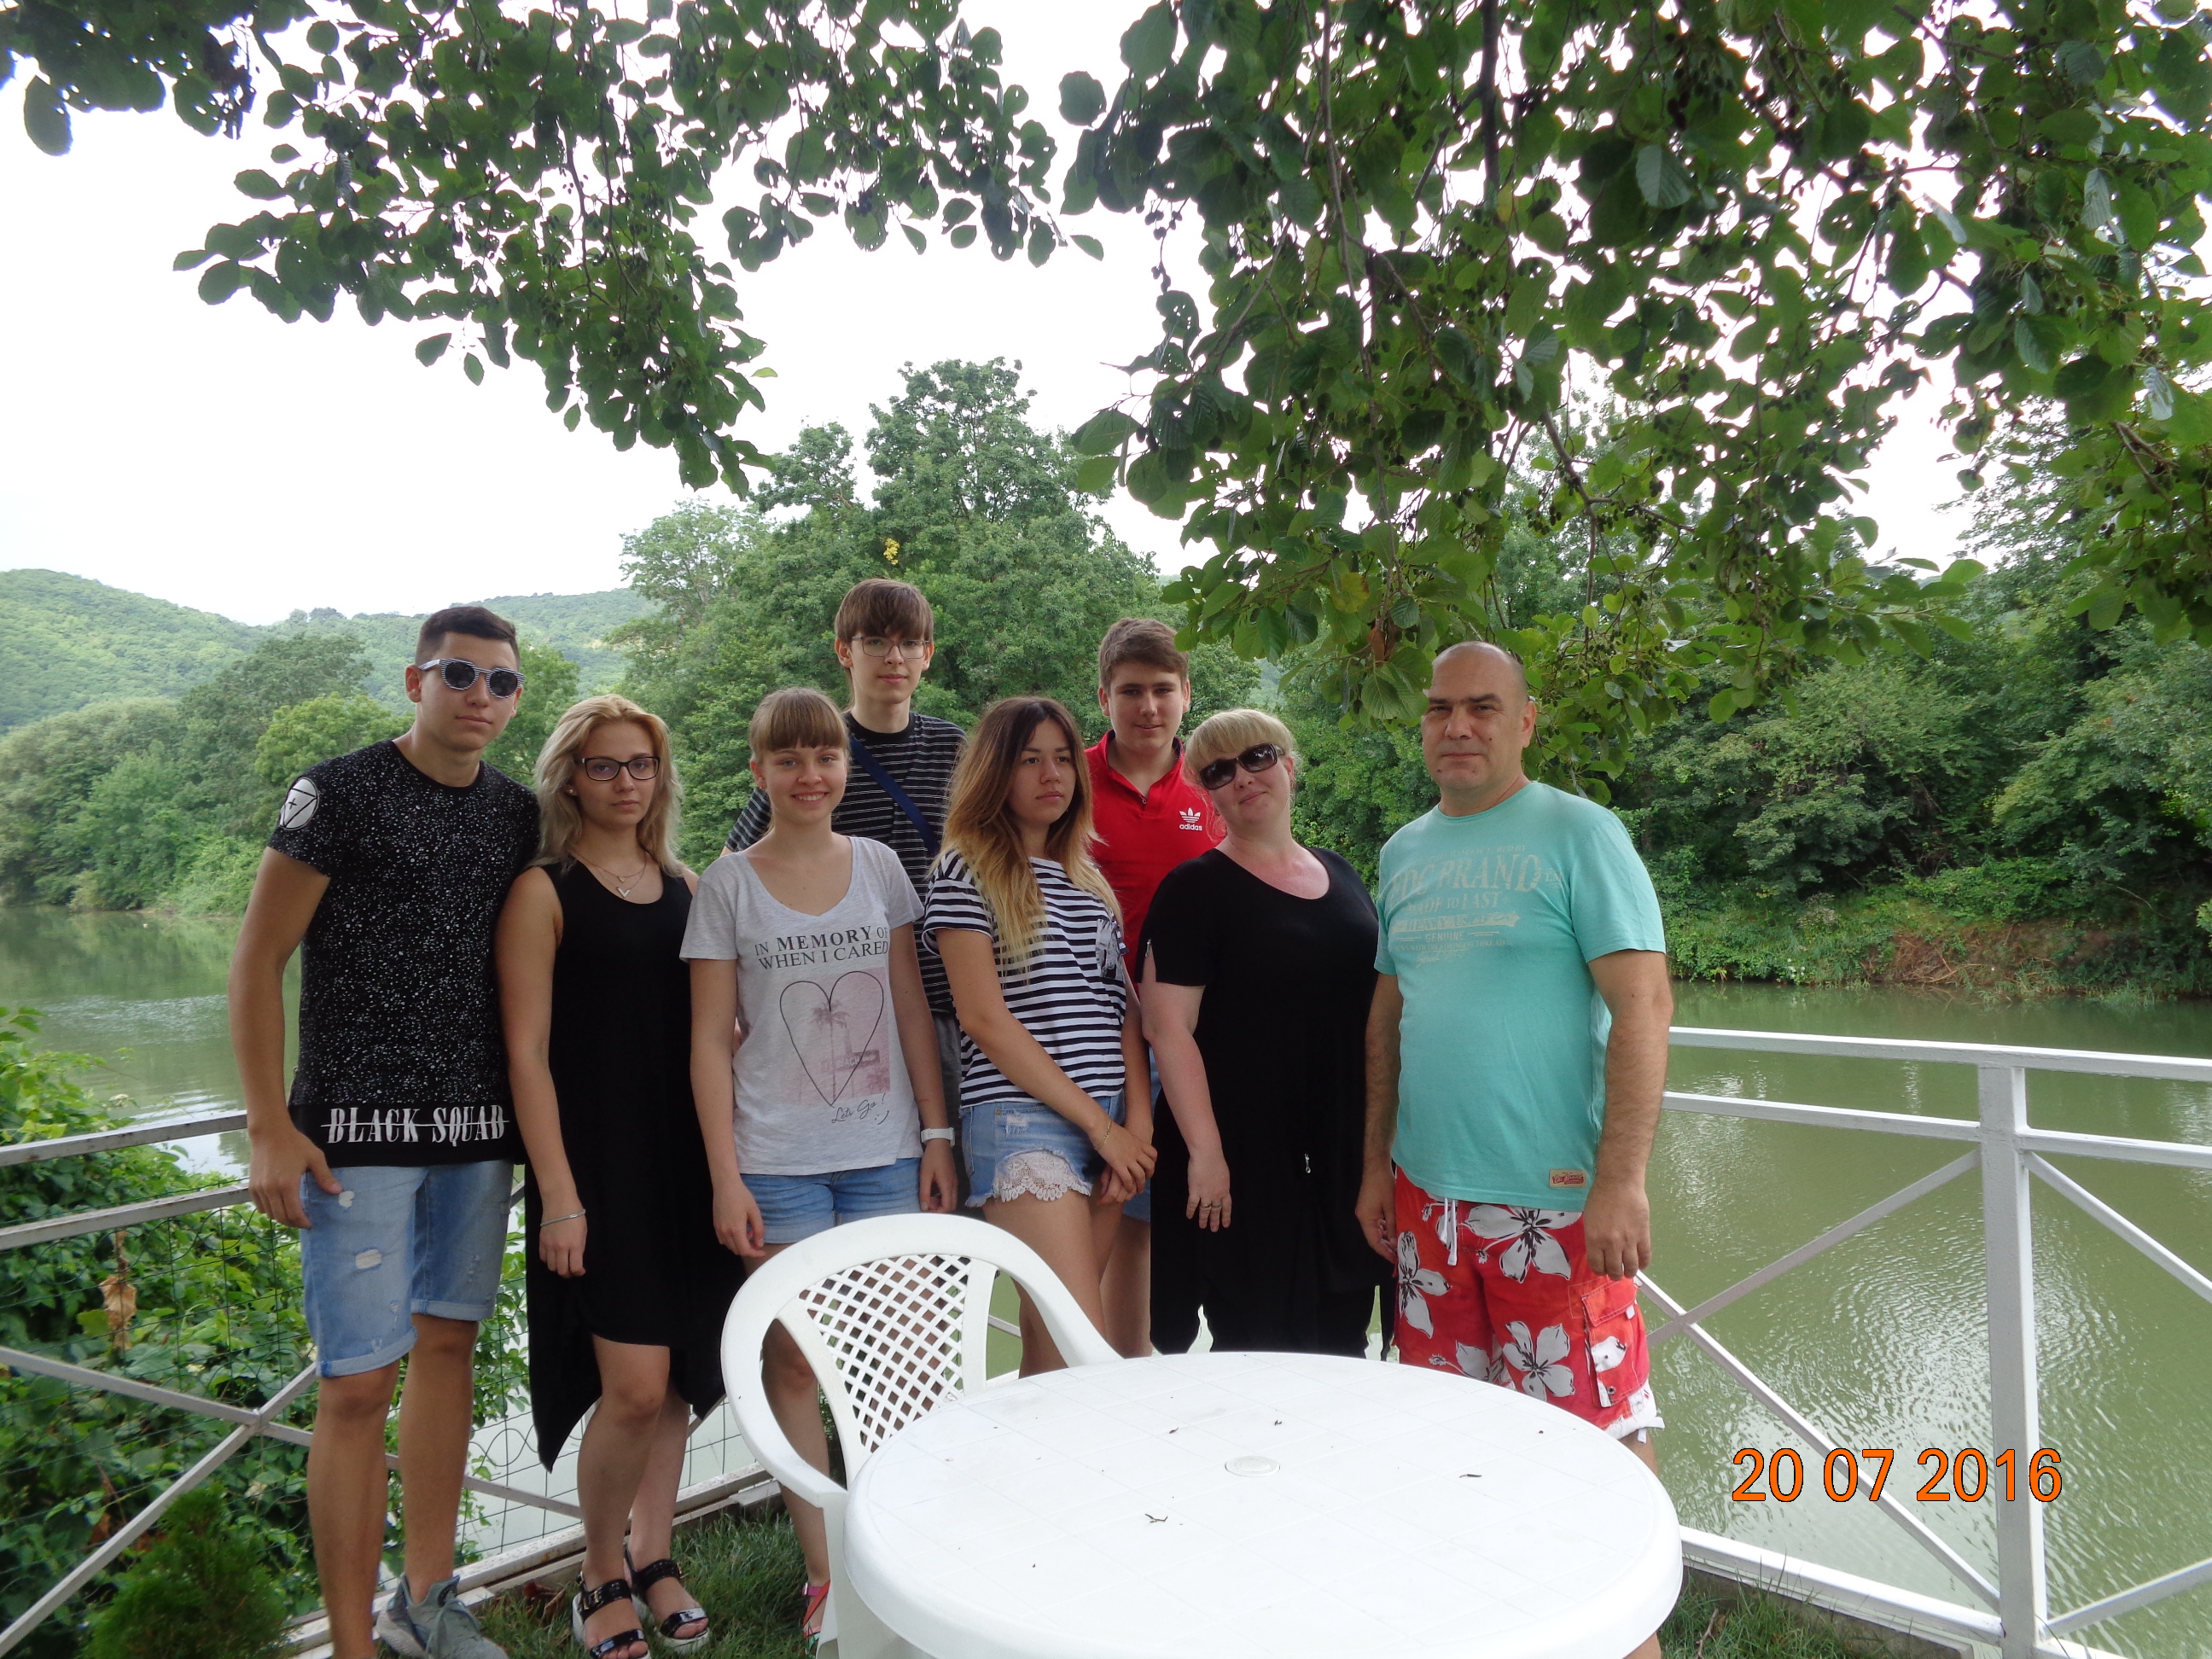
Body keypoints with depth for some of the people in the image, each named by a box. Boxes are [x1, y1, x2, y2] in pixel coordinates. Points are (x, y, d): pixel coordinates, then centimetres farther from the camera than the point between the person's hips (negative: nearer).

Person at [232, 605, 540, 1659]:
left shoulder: (518, 814, 8)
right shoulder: (340, 794, -7)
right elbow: (258, 962, -6)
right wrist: (271, 1129, -12)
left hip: (478, 1125, 5)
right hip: (359, 1129, -5)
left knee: (447, 1345, 14)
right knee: (358, 1384, -4)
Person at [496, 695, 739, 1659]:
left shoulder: (683, 888, 11)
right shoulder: (544, 892, -5)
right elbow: (527, 1051, -9)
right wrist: (557, 1192, -13)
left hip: (684, 1160, 5)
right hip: (596, 1164, -5)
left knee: (678, 1375, 10)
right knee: (634, 1387, -8)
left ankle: (652, 1560, 30)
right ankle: (601, 1578, 18)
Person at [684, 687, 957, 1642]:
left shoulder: (879, 866, 6)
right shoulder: (728, 884, 0)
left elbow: (911, 1009, 8)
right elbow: (711, 1038, -1)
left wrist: (936, 1135, 3)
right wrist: (725, 1176, -6)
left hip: (886, 1152, 2)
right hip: (778, 1160, -1)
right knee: (792, 1358, 4)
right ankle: (824, 1572, 18)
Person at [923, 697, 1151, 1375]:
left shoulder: (1088, 878, 17)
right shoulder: (967, 872, -2)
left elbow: (1122, 1007, 15)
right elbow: (985, 1020, -8)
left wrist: (1137, 1117, -1)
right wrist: (1098, 1123, -9)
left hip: (1110, 1125, 6)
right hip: (1021, 1121, -6)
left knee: (1049, 1339, 8)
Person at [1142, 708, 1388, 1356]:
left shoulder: (1340, 875, 12)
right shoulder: (1195, 887, -6)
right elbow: (1167, 1025, -12)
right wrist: (1205, 1150, -18)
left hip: (1343, 1150, 6)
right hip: (1246, 1154, -5)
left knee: (1342, 1336, 11)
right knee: (1259, 1336, -1)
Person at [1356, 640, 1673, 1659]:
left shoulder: (1578, 833, -7)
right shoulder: (1404, 852, 11)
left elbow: (1643, 1003, -13)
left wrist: (1621, 1181, -18)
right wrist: (1377, 1163, 13)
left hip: (1552, 1195, -5)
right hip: (1427, 1193, 6)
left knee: (1596, 1428, 2)